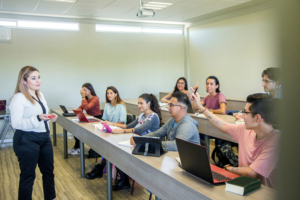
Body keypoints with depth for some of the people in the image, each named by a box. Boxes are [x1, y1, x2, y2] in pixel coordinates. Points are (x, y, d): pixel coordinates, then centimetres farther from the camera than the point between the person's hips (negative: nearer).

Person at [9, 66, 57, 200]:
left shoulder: (40, 95, 12)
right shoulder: (18, 98, -15)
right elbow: (15, 123, -23)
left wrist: (50, 117, 4)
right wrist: (38, 118, -34)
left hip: (44, 138, 9)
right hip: (27, 141, -8)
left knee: (48, 170, 19)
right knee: (28, 175, 2)